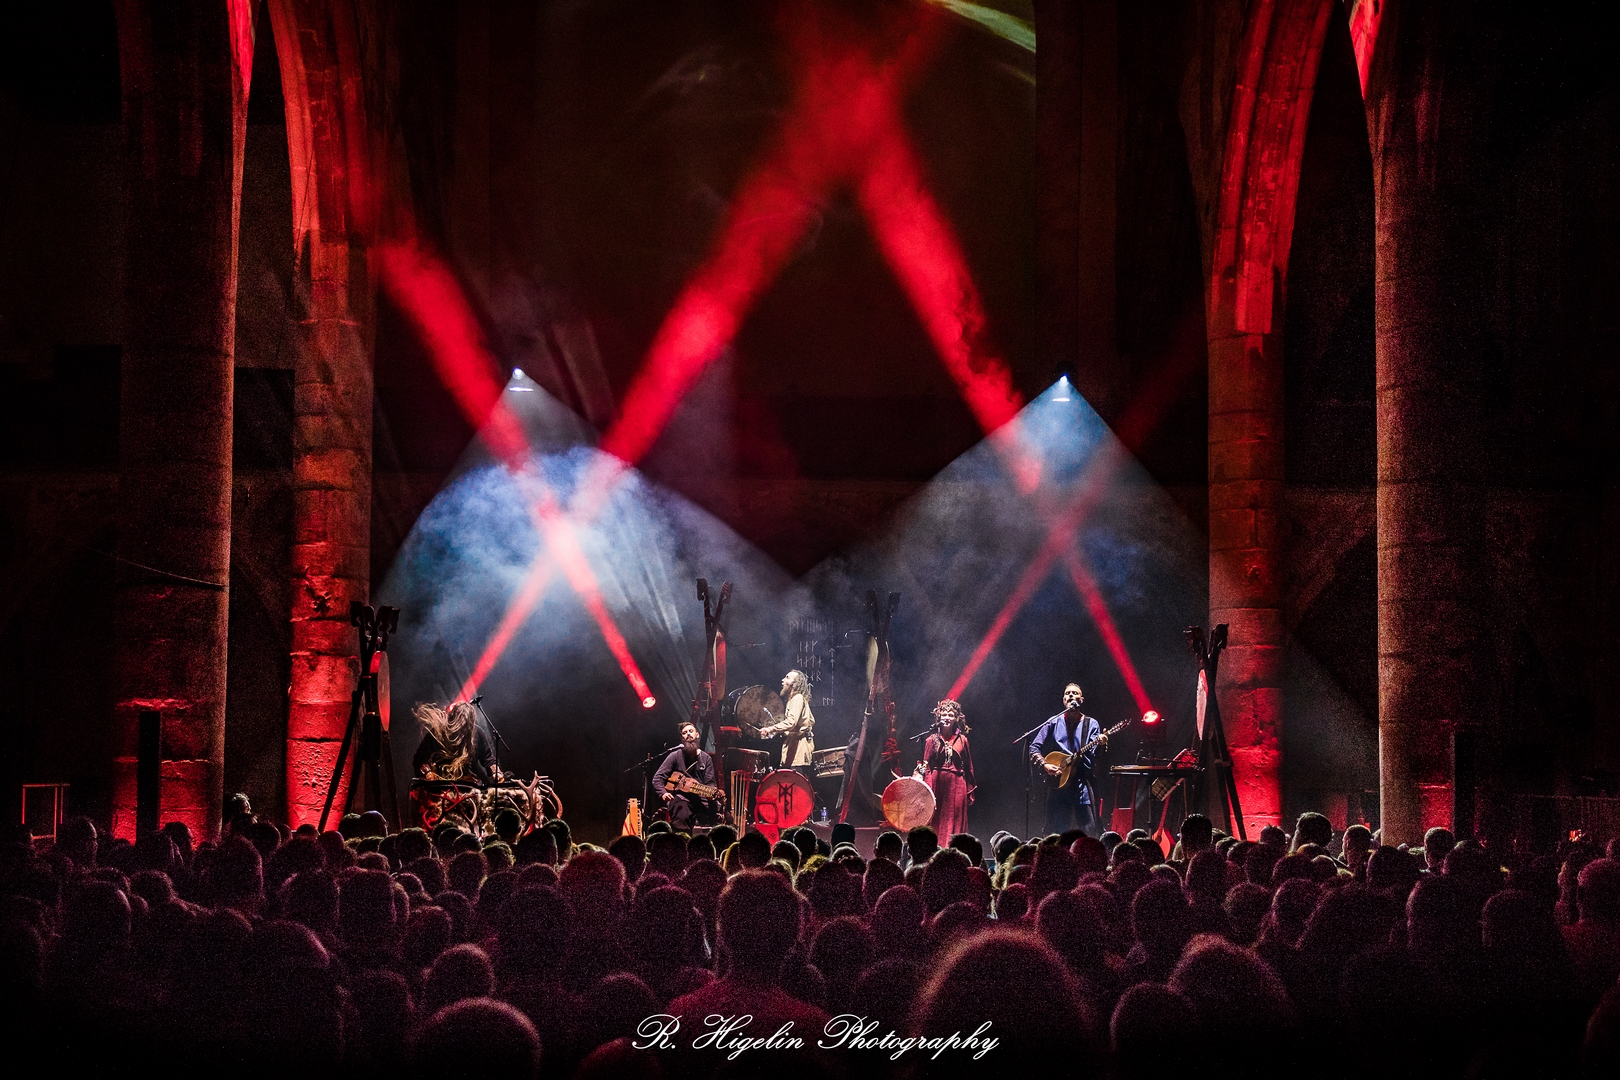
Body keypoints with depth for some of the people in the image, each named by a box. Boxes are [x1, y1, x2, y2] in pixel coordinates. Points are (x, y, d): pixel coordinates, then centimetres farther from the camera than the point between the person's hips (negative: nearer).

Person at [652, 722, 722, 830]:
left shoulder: (706, 758, 12)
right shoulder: (675, 756, 3)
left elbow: (709, 783, 7)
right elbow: (657, 778, 1)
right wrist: (663, 793, -18)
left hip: (701, 798, 3)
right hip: (680, 797, -3)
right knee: (681, 817, -35)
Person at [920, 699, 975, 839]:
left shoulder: (962, 740, 7)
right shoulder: (932, 740, 4)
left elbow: (969, 768, 9)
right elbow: (926, 767, 1)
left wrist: (970, 792, 6)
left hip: (957, 785, 1)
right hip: (938, 784, -1)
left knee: (955, 823, 0)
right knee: (936, 825, 0)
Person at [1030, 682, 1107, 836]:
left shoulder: (1091, 724, 8)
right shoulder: (1053, 723, 9)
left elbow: (1094, 754, -2)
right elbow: (1034, 748, 7)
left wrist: (1101, 745, -23)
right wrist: (1044, 765, -10)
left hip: (1083, 784, 0)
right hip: (1058, 783, 1)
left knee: (1089, 831, -6)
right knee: (1057, 833, 0)